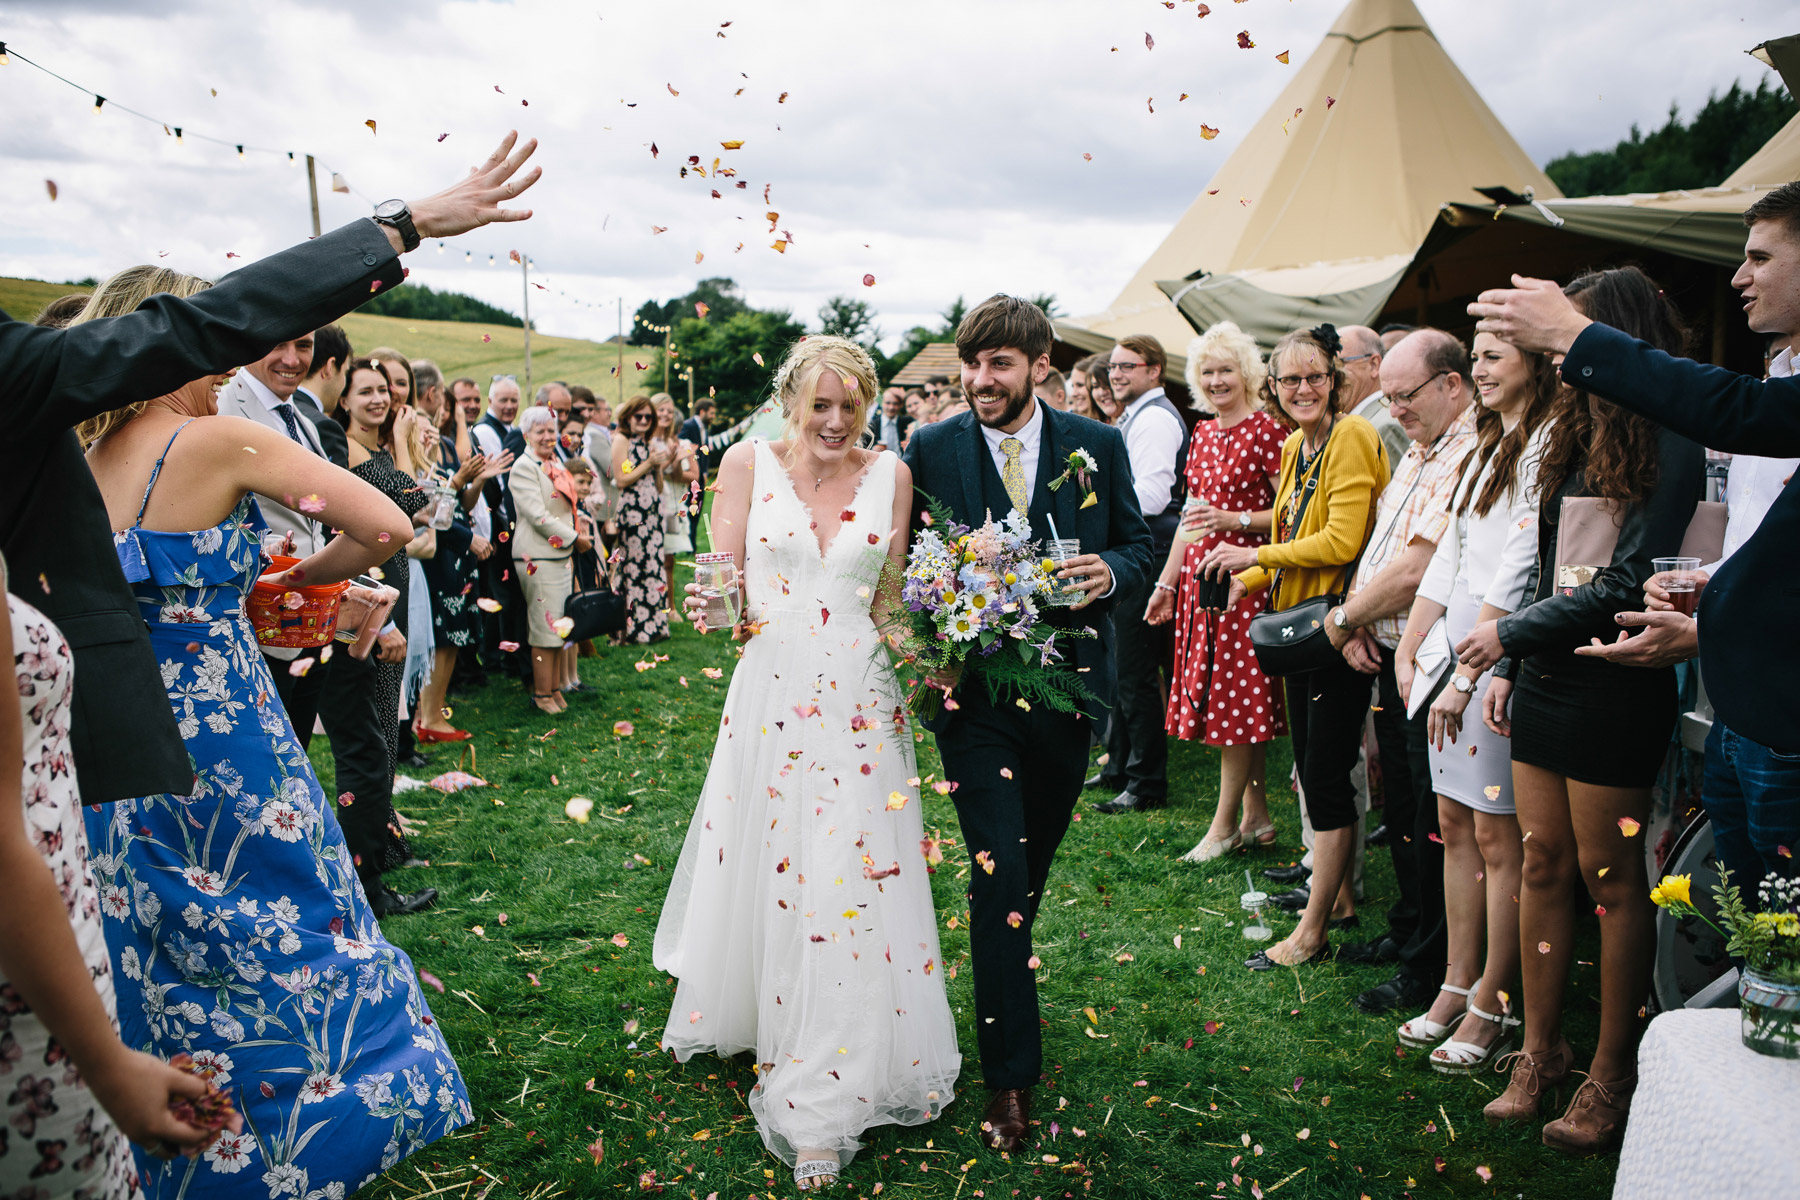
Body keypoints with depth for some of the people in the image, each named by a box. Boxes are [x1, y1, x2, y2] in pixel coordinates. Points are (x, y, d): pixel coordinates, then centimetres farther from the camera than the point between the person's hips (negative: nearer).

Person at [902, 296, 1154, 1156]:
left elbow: (1138, 544, 8)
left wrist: (1111, 571, -15)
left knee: (1031, 866, 19)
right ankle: (1011, 1077, 6)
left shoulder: (1097, 447, 1)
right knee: (1000, 875, -5)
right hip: (973, 689, -2)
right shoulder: (930, 451, -3)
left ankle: (1001, 982, 47)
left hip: (1066, 687, 3)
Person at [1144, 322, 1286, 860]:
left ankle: (1224, 824, 7)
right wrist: (1166, 581, 17)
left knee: (1238, 695, -3)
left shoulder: (1266, 431, -8)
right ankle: (1256, 816, 19)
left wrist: (1233, 520, -21)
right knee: (1225, 697, 9)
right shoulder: (1202, 434, 14)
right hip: (1200, 576, 7)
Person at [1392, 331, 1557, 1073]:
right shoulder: (1487, 448, 18)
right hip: (1452, 644, 9)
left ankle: (1492, 1004, 10)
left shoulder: (1549, 445, -10)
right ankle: (1456, 985, 21)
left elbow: (1519, 570, -16)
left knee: (1496, 832, -2)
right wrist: (1409, 650, 10)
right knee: (1455, 822, 11)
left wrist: (1464, 675, -16)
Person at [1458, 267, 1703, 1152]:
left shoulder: (1668, 445, -11)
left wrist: (1510, 633, -10)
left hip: (1613, 688, -7)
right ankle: (1541, 1050, 23)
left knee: (1610, 878, 3)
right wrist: (1508, 668, 9)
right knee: (1543, 864, 10)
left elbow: (1628, 584, -17)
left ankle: (1612, 1078, 17)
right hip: (1545, 679, 7)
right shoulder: (1575, 433, 13)